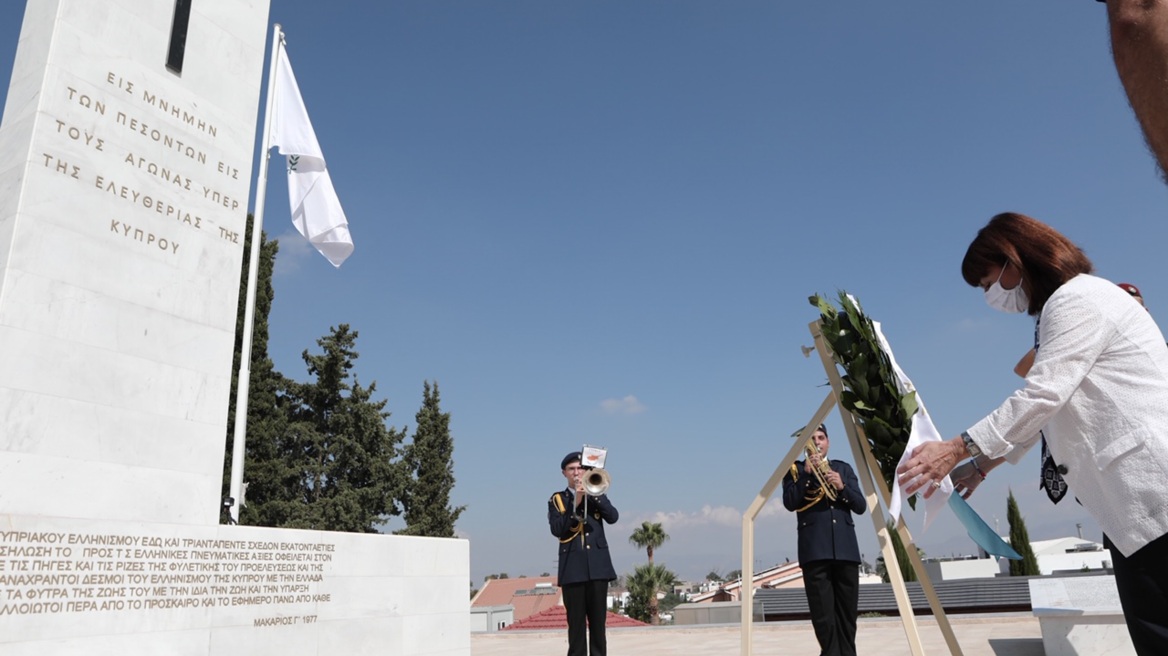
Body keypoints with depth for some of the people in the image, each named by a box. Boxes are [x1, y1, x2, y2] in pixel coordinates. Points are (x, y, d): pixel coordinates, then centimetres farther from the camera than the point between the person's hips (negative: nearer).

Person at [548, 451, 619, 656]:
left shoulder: (596, 494, 13)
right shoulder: (557, 499, 8)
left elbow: (613, 517, -3)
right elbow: (557, 529, -7)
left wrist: (593, 493, -12)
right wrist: (575, 504, -14)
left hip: (598, 565, 2)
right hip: (572, 567, -1)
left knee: (598, 621, 3)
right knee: (576, 622, -1)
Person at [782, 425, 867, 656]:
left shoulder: (843, 468, 18)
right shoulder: (796, 469, 10)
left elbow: (861, 506, 9)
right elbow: (789, 503, -6)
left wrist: (842, 486, -8)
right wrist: (807, 473, -13)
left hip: (845, 548, 3)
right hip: (815, 550, -3)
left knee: (848, 613, 3)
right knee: (823, 616, -7)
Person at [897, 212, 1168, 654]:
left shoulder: (1077, 298, -12)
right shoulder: (1064, 307, 22)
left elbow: (1042, 396, -21)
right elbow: (1048, 408, 23)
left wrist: (956, 449, -21)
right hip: (1131, 500, 11)